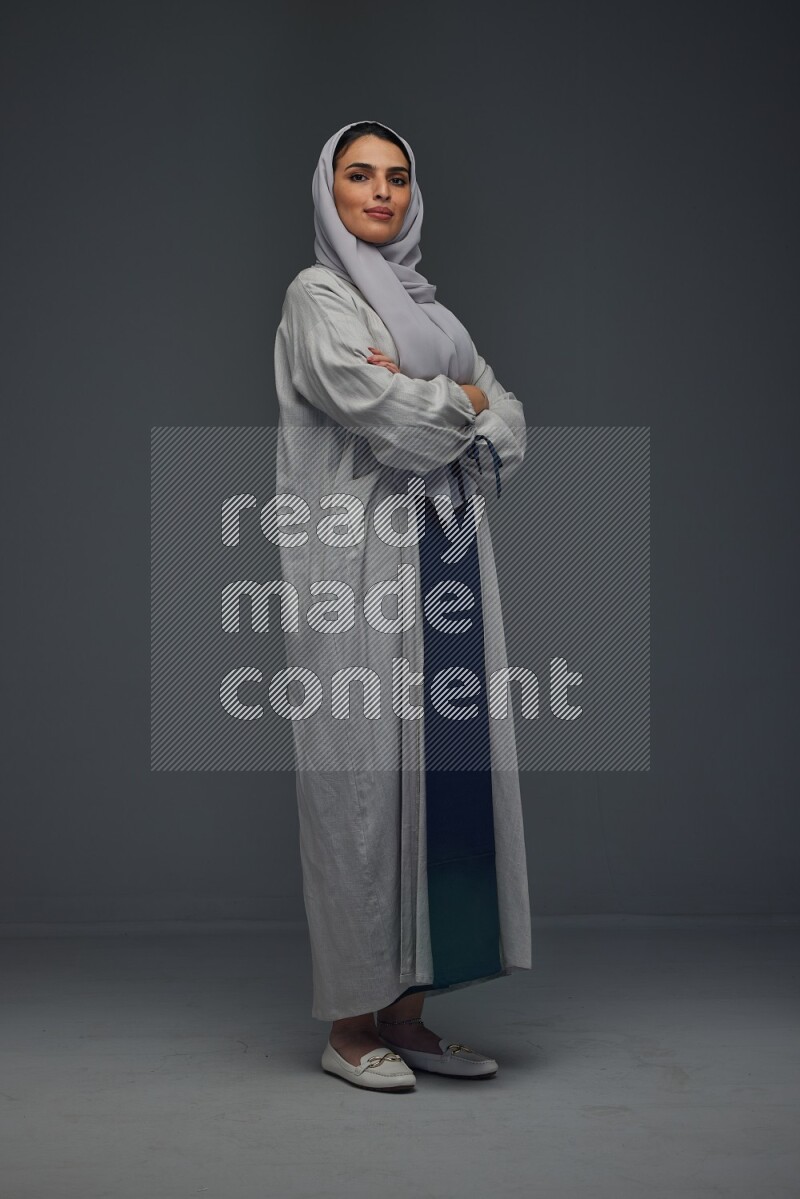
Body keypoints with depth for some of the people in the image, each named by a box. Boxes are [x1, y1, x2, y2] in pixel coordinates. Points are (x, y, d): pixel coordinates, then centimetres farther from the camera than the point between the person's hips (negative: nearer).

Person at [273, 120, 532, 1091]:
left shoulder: (430, 310, 22)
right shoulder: (318, 295, 3)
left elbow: (510, 434, 12)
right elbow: (374, 410, -15)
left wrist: (422, 400, -5)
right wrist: (463, 400, 0)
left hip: (446, 567, 6)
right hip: (362, 569, -6)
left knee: (441, 777, 3)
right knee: (362, 777, -5)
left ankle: (405, 1010, 12)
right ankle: (350, 1021, 6)